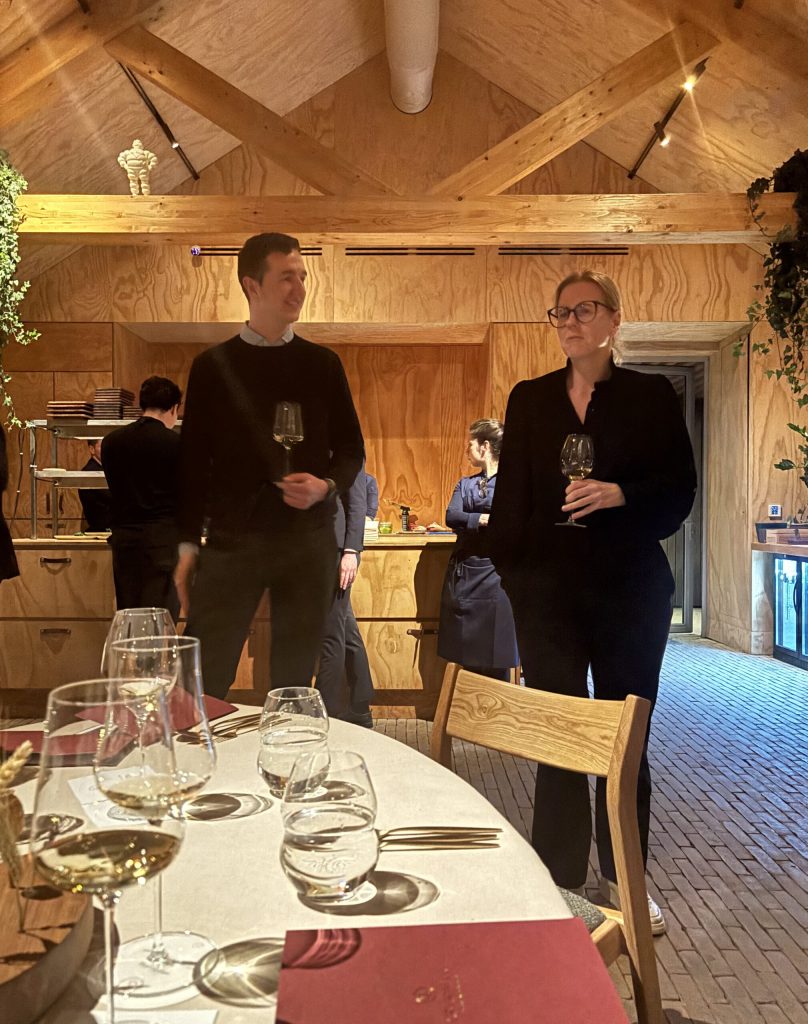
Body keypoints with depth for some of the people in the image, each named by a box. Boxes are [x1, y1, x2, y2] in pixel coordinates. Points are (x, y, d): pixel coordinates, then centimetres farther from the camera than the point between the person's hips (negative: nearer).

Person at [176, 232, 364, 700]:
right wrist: (188, 543, 0)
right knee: (202, 683, -1)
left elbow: (351, 450, 9)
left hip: (308, 540, 2)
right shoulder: (213, 366, 3)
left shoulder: (322, 364, 6)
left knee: (294, 681, 9)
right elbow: (194, 460, 4)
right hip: (231, 539, -1)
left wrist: (327, 486, -12)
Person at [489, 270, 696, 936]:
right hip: (549, 589, 1)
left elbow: (680, 488, 0)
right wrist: (511, 572, 0)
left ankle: (623, 879, 25)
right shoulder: (530, 399, 9)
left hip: (631, 588, 0)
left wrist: (621, 495, -18)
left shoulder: (652, 396, 4)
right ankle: (561, 879, 19)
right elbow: (511, 494, 7)